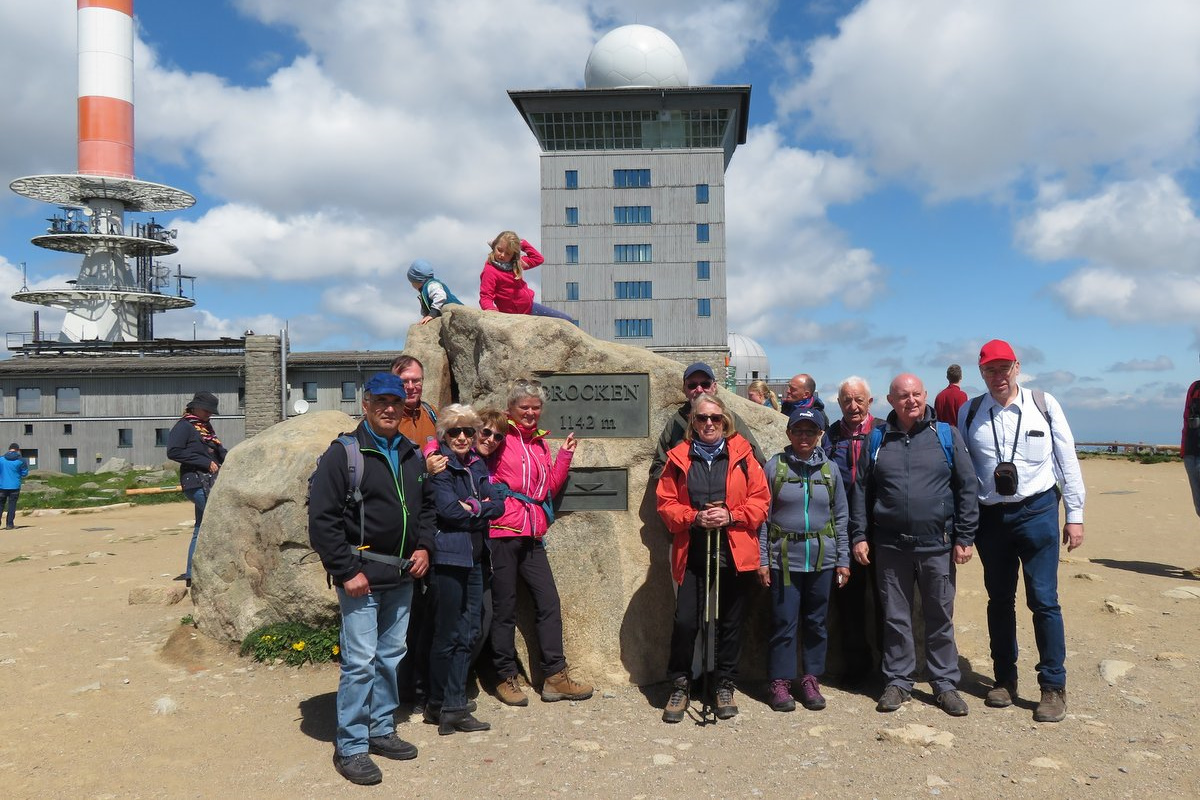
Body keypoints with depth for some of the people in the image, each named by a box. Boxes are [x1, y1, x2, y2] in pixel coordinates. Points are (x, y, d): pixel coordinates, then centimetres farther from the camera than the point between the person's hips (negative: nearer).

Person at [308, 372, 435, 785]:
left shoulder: (412, 456, 10)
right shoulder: (343, 454, -9)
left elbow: (426, 505, 22)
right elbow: (321, 518, -13)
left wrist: (423, 546, 5)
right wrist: (346, 571, -16)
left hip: (402, 577, 7)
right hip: (362, 578, -6)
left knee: (391, 656, 15)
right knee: (360, 661, -4)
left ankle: (382, 730, 30)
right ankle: (350, 747, 9)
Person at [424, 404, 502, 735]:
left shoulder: (478, 465, 13)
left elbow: (498, 505, 6)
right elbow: (449, 509, -17)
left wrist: (474, 507, -11)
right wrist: (482, 511, -4)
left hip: (474, 556, 7)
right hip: (448, 555, -7)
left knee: (468, 633, 10)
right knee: (447, 634, 0)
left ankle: (455, 706, 20)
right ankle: (438, 705, 16)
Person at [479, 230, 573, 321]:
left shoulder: (516, 263, 6)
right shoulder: (489, 271, -17)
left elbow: (538, 258, 14)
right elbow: (485, 297, -21)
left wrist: (522, 243, 4)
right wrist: (491, 310, -43)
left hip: (530, 306, 8)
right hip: (516, 315, -8)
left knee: (568, 321, 9)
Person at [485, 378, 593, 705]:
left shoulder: (540, 443, 16)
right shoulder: (500, 437, -4)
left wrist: (565, 454, 11)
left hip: (531, 537, 6)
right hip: (502, 534, -6)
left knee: (549, 604, 6)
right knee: (504, 609, 4)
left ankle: (555, 677, 15)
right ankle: (506, 678, 17)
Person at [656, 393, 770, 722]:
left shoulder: (742, 455, 3)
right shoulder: (678, 458, 5)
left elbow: (760, 500, 2)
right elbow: (665, 502, 3)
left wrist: (731, 516, -13)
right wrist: (694, 518, -13)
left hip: (735, 555, 0)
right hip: (692, 555, 0)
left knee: (730, 623, 10)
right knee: (685, 622, -3)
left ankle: (724, 686, 27)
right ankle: (680, 685, 16)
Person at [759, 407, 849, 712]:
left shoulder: (830, 470, 8)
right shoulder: (774, 467, 0)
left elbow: (841, 517, 11)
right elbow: (762, 516, 0)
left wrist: (843, 559, 6)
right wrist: (762, 559, -4)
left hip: (822, 559, 3)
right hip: (783, 558, -2)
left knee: (816, 622, 9)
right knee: (784, 622, 0)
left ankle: (811, 681, 21)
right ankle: (780, 682, 11)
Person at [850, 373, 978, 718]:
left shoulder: (946, 435, 4)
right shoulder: (878, 440, 7)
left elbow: (966, 488, 3)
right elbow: (861, 490, 8)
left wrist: (964, 537, -2)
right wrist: (859, 535, 2)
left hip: (937, 546, -1)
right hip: (890, 546, 1)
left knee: (940, 617, 8)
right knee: (895, 617, 9)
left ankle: (945, 684, 21)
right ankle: (898, 682, 22)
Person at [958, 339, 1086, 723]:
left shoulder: (1044, 404, -1)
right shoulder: (969, 412, 3)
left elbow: (1067, 459, 2)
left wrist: (1075, 514, 1)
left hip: (1037, 511, -2)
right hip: (990, 516, 2)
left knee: (1043, 600, -2)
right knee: (999, 600, 12)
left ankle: (1053, 686, 11)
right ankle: (1005, 678, 25)